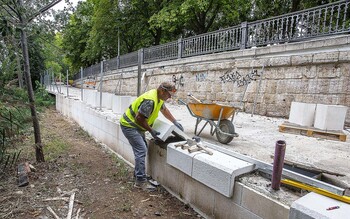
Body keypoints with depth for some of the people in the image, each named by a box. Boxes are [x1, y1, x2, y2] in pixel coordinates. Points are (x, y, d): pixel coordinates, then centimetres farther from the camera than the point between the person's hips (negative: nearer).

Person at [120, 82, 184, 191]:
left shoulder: (159, 97, 2)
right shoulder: (150, 100, -29)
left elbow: (164, 110, 19)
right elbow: (139, 119, -28)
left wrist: (175, 122, 16)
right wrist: (151, 131, -17)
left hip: (136, 126, 10)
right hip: (129, 125, -10)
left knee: (143, 149, 12)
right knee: (141, 151, -13)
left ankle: (138, 174, 25)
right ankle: (141, 181, -5)